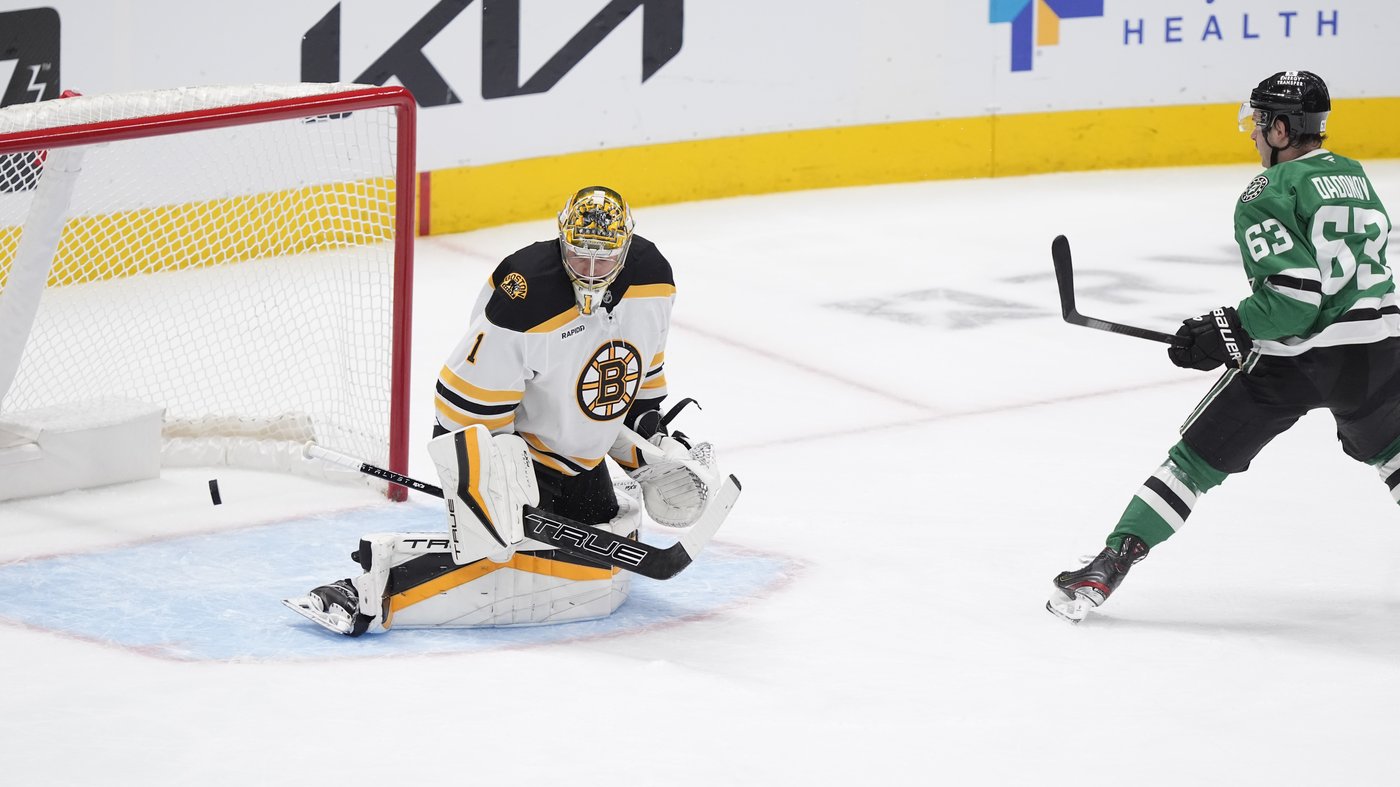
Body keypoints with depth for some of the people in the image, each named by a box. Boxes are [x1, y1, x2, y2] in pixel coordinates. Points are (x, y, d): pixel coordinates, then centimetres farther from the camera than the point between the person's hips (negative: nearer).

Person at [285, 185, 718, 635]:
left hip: (578, 461, 8)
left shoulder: (651, 277, -10)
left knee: (607, 568, 18)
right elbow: (465, 414, -27)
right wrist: (482, 492, -30)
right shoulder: (522, 310, -32)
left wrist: (650, 432, 10)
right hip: (511, 449, -8)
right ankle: (380, 577, -24)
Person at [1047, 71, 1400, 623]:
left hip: (1293, 359, -5)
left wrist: (1226, 332, -11)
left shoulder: (1267, 196, -9)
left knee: (1198, 459, 2)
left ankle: (1109, 567, -2)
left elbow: (1292, 294, -19)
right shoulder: (1355, 178, 12)